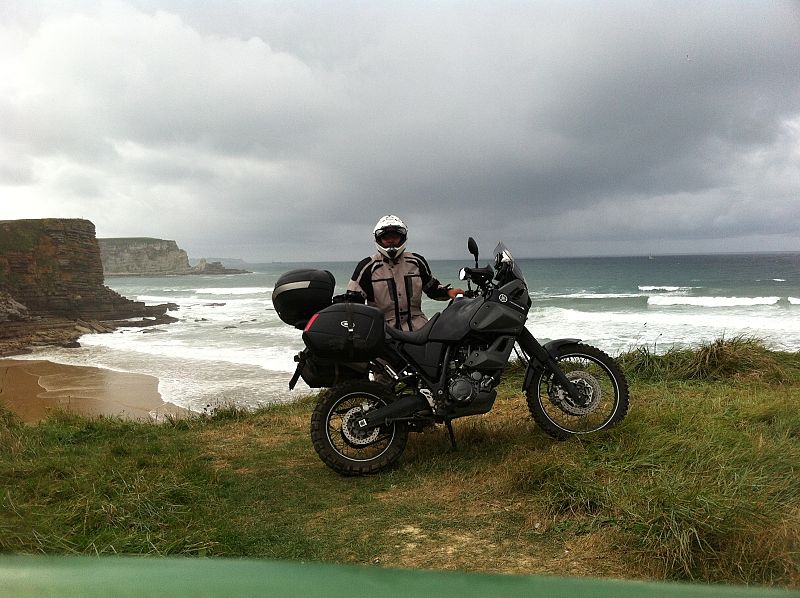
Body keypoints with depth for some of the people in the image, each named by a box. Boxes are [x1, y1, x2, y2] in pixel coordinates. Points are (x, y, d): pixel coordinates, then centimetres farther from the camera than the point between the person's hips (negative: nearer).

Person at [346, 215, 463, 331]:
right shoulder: (368, 266, 3)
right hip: (383, 329, -3)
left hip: (417, 326, 3)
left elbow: (431, 287, 25)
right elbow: (352, 299, 3)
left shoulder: (416, 262, 13)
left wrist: (448, 292, 8)